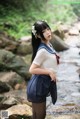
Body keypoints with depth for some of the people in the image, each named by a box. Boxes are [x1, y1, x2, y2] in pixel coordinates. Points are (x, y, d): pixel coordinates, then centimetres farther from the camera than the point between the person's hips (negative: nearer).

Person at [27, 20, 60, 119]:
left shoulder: (48, 44, 4)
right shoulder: (42, 50, -25)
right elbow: (32, 70, -25)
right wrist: (49, 72, -22)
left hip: (44, 84, 9)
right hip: (38, 86, -9)